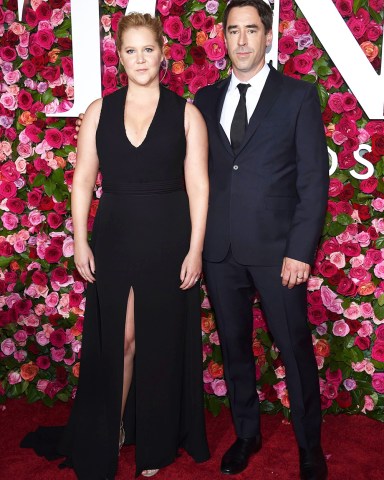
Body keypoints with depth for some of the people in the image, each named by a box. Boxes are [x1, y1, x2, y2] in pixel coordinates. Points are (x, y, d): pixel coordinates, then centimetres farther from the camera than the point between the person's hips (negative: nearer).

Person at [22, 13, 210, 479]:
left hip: (168, 241, -1)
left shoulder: (186, 113, 0)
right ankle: (108, 434, 31)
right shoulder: (99, 111, 5)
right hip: (113, 239, 1)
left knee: (161, 341, 10)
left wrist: (195, 249, -9)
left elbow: (197, 185, -4)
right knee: (115, 339, 9)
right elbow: (82, 181, 4)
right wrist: (80, 242, -2)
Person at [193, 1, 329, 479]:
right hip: (219, 251, 4)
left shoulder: (299, 96, 1)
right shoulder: (206, 99, 11)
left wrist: (300, 251, -11)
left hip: (277, 250, -3)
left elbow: (314, 180, -4)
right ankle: (246, 434, 34)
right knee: (234, 346, 14)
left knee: (295, 349, 5)